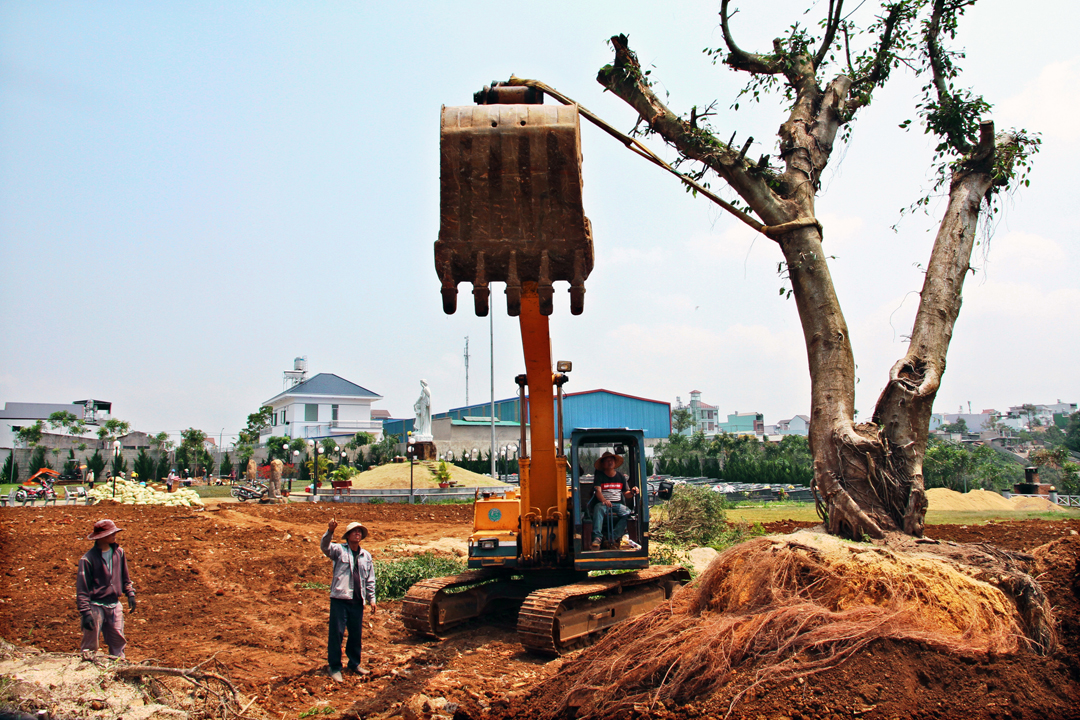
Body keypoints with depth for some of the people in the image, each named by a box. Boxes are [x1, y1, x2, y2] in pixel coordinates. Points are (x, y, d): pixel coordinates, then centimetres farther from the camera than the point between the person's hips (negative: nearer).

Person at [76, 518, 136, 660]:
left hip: (114, 606, 5)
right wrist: (85, 612, -16)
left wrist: (130, 593, 9)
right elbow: (81, 589, -13)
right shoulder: (88, 558, -15)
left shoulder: (118, 552, 2)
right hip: (95, 606, -5)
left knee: (118, 643, 11)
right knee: (90, 643, 1)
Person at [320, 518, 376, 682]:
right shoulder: (339, 550, 1)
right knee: (336, 633, -3)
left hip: (358, 601, 4)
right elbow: (325, 547, -20)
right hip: (340, 599, -4)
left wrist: (371, 599, 15)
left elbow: (370, 580, 19)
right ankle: (334, 666, 8)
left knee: (356, 634, 10)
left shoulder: (366, 556, 14)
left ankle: (354, 664, 25)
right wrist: (330, 531, -37)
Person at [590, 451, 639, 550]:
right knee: (599, 508, -37)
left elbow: (626, 492, 15)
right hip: (603, 503, -3)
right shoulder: (600, 476, 6)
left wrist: (632, 492, -10)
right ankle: (597, 537, -47)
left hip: (618, 504, 3)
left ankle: (612, 537, -30)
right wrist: (604, 500, -30)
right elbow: (598, 491, -10)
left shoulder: (621, 476, 16)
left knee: (628, 513, -27)